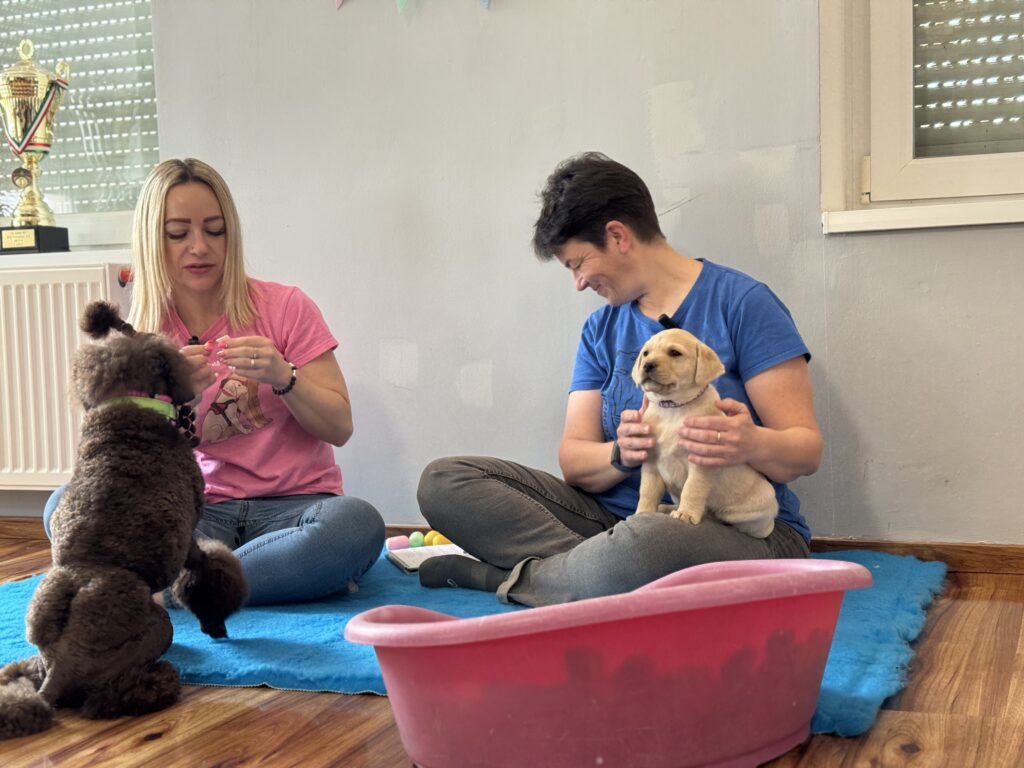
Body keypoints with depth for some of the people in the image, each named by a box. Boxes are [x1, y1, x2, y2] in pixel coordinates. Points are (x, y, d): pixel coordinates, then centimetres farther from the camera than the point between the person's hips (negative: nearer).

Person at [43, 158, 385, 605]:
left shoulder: (285, 308, 0)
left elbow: (339, 428, -2)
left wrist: (282, 376, -20)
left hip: (292, 502, -2)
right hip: (197, 512, 2)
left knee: (358, 525, -36)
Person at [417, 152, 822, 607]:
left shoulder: (742, 303, -5)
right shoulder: (601, 330, 14)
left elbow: (807, 449, -8)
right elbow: (574, 461, 6)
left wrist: (752, 445, -31)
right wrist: (621, 455, -17)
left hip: (743, 531, -5)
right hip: (621, 515, 6)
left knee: (645, 544, -42)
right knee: (442, 482, -6)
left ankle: (512, 576, -12)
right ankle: (585, 564, -19)